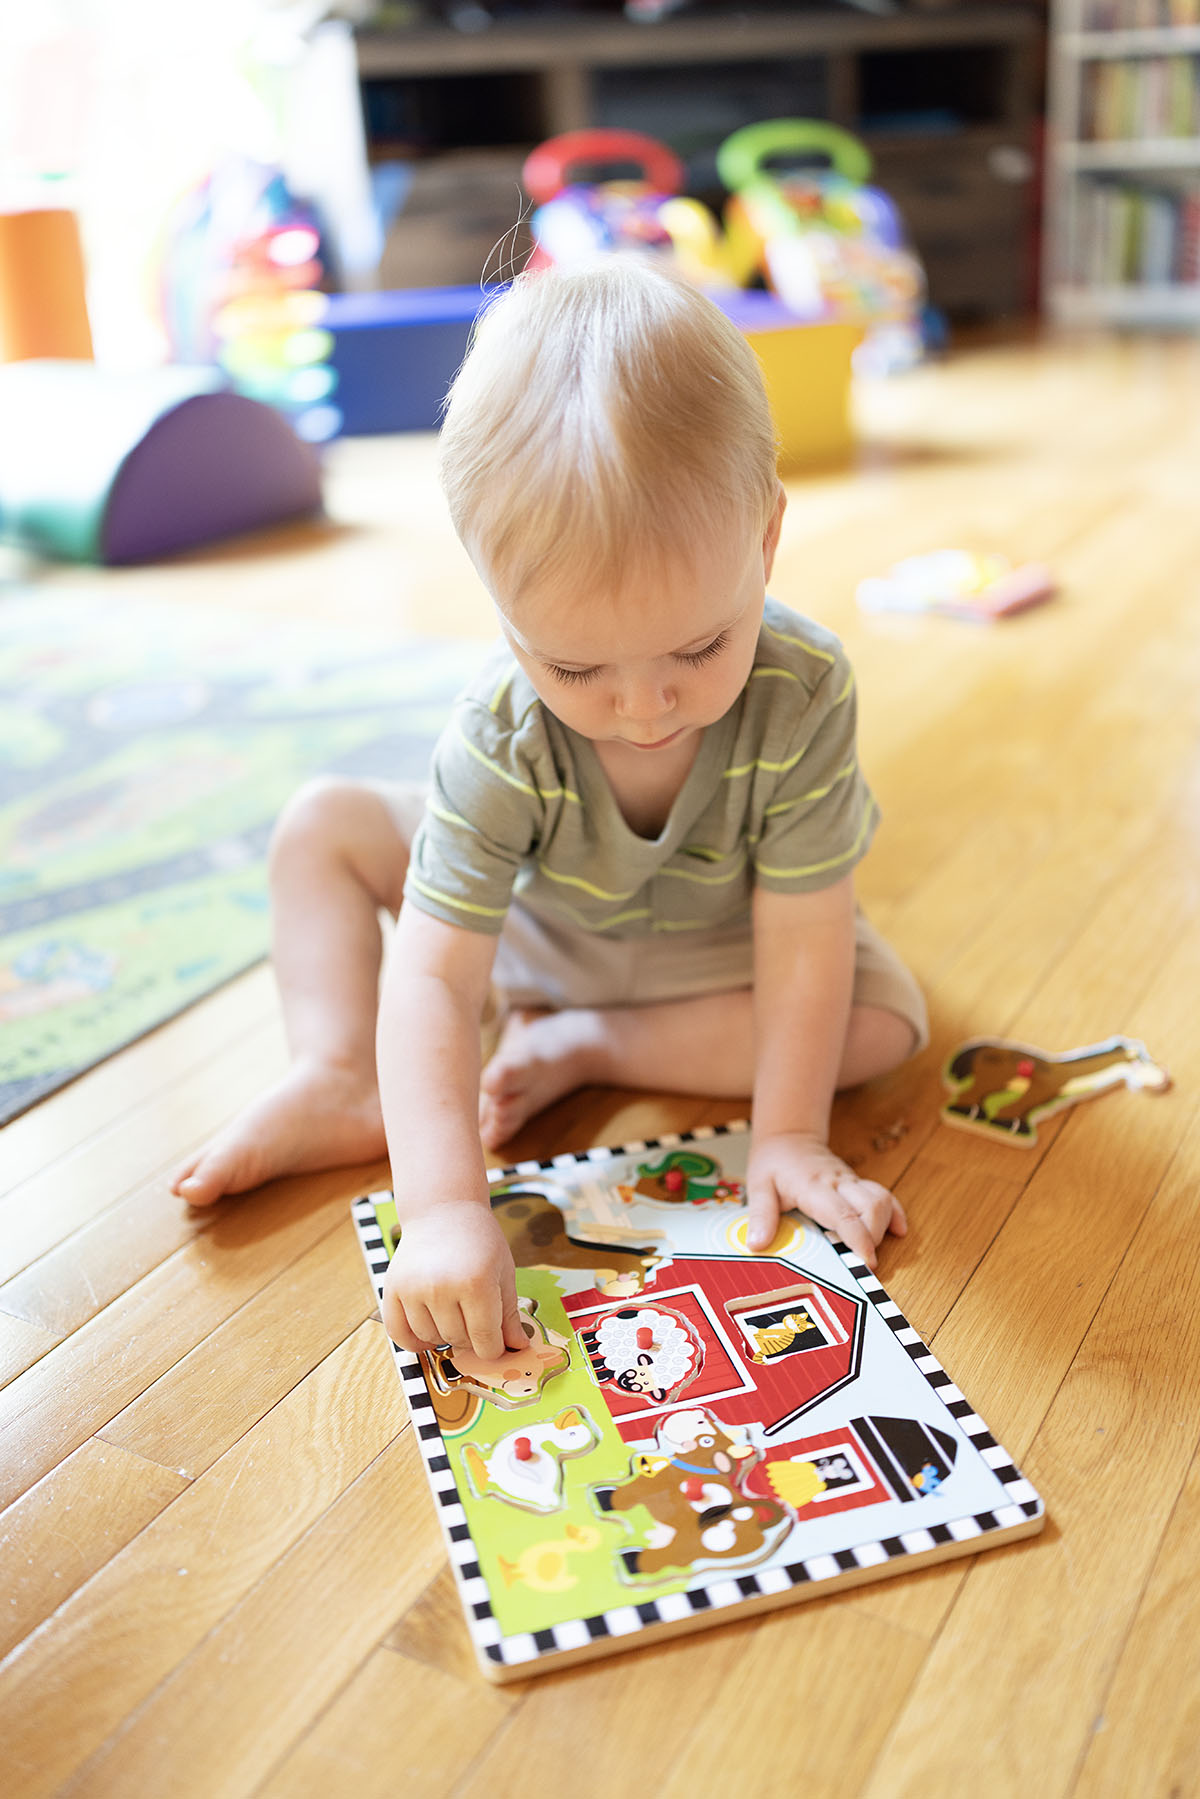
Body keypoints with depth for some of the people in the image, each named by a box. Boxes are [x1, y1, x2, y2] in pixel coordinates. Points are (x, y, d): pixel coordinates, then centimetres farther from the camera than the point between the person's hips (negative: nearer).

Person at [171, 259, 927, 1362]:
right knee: (323, 825, -10)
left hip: (717, 949, 0)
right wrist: (445, 1209, -49)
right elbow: (432, 983, -39)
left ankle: (574, 1048, -19)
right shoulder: (502, 736, -35)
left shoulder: (803, 694, -37)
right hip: (535, 926, 0)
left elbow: (805, 944, -28)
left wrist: (789, 1136, -29)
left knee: (887, 1020, -23)